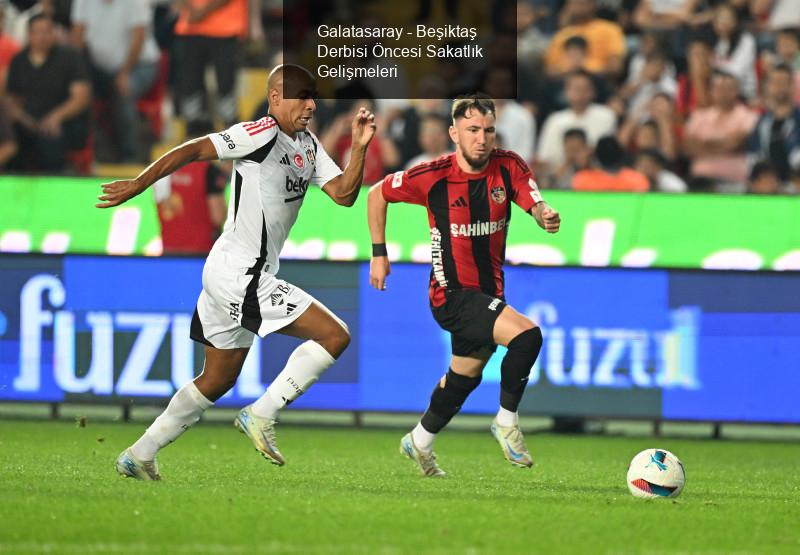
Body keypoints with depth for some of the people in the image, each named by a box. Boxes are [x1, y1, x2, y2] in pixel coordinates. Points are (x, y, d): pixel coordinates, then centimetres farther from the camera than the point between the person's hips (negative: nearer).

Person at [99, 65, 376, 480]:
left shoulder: (308, 146, 15)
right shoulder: (262, 134, -13)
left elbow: (344, 194, 9)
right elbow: (193, 151, -16)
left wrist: (359, 147, -4)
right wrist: (137, 185, -19)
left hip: (229, 275, 10)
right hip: (240, 274, -10)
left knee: (218, 379, 18)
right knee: (334, 335, -12)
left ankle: (139, 456, 22)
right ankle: (261, 415, -8)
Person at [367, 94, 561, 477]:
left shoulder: (508, 167, -6)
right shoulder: (433, 176, -14)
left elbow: (536, 205, -18)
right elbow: (378, 194, 1)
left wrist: (547, 216, -42)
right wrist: (379, 253, 0)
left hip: (488, 293, 6)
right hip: (452, 294, -6)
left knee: (464, 377, 22)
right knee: (527, 335, -26)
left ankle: (419, 443, 44)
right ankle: (507, 422, -10)